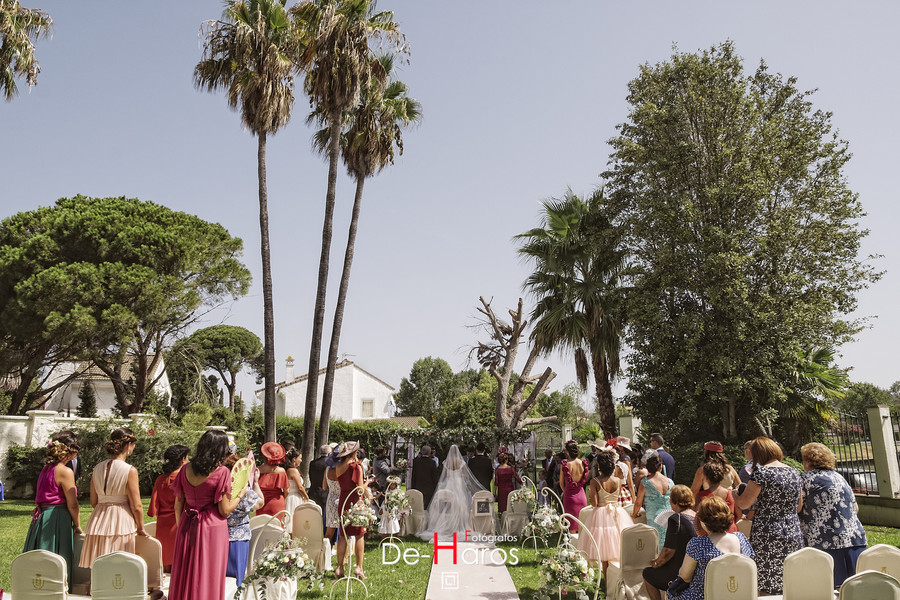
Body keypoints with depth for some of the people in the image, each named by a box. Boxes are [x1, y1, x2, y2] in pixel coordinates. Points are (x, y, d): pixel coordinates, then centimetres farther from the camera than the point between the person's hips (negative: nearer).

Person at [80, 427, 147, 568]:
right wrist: (140, 528, 5)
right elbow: (136, 506, -10)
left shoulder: (97, 468, 5)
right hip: (121, 524, -6)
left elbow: (93, 502, 13)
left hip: (98, 522, 6)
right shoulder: (130, 471, -12)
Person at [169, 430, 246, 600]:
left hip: (187, 528, 5)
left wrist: (180, 527, 18)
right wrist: (241, 494, 4)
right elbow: (224, 510, -12)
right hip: (212, 529, -4)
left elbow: (178, 505, 5)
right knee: (208, 578, 7)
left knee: (184, 577, 15)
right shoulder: (221, 472, -14)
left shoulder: (186, 469, 0)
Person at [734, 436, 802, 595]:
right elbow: (799, 506, 21)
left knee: (765, 590, -1)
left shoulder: (762, 471, -11)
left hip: (768, 536, -7)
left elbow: (744, 503, -12)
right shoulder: (794, 472, 10)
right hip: (794, 535, 7)